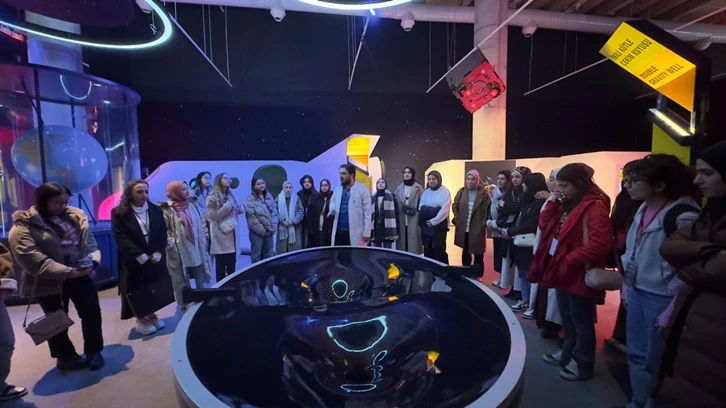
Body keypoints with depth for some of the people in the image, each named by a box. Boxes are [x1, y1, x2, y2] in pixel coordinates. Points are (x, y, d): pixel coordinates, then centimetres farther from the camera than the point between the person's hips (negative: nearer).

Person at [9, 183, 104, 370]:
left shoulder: (75, 216, 4)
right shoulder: (23, 227, -12)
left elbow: (90, 242, 5)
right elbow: (33, 262, -21)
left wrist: (93, 260, -16)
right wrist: (68, 272, -27)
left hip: (80, 274, 4)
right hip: (50, 281, -4)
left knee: (92, 313, 8)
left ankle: (93, 351, 28)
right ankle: (65, 356, 36)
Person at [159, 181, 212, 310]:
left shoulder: (193, 204, 5)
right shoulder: (167, 209, -11)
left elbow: (202, 221, 12)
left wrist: (205, 236, 6)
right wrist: (170, 244, -15)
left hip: (197, 249, 5)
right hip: (180, 251, -5)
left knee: (201, 279, 15)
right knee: (182, 280, 10)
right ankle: (185, 305, 26)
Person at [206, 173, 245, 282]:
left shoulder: (230, 195, 16)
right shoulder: (212, 197, -5)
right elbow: (212, 216, -13)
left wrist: (240, 208, 0)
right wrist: (227, 206, -16)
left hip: (231, 233, 6)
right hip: (220, 234, -6)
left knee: (232, 264, 9)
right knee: (221, 265, 0)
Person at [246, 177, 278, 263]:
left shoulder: (269, 196, 8)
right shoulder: (250, 199, -6)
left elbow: (274, 212, 4)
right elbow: (251, 218, -11)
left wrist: (273, 228, -5)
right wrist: (261, 230, -13)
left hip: (269, 230, 4)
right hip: (257, 231, -4)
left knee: (268, 255, 13)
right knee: (256, 255, 3)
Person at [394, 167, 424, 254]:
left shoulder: (418, 188, 1)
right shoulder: (399, 188, 13)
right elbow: (395, 201, 12)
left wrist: (413, 209, -15)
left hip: (414, 219, -3)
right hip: (401, 219, 3)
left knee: (413, 239, -2)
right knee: (403, 239, 6)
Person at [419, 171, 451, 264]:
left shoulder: (445, 192, -3)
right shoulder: (425, 192, 12)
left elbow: (444, 210, -13)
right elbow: (421, 207, 6)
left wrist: (433, 221, -15)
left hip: (439, 225, -5)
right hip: (426, 225, 5)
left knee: (439, 250, -5)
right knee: (428, 250, 10)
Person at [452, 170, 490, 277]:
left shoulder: (484, 193, -7)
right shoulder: (461, 191, 3)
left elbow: (488, 209, -8)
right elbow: (455, 206, 8)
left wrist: (483, 223, -13)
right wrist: (457, 219, -2)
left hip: (477, 229, -3)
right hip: (463, 228, 4)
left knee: (477, 252, 6)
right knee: (465, 251, 17)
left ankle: (478, 275, 18)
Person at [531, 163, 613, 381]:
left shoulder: (594, 208, -19)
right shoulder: (567, 205, 10)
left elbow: (600, 245, -28)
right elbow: (545, 225, 9)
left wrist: (569, 260, -21)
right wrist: (553, 202, -1)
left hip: (579, 275, -9)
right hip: (562, 272, 9)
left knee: (581, 322, 8)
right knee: (567, 317, 22)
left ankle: (582, 364, 25)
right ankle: (568, 353, 39)